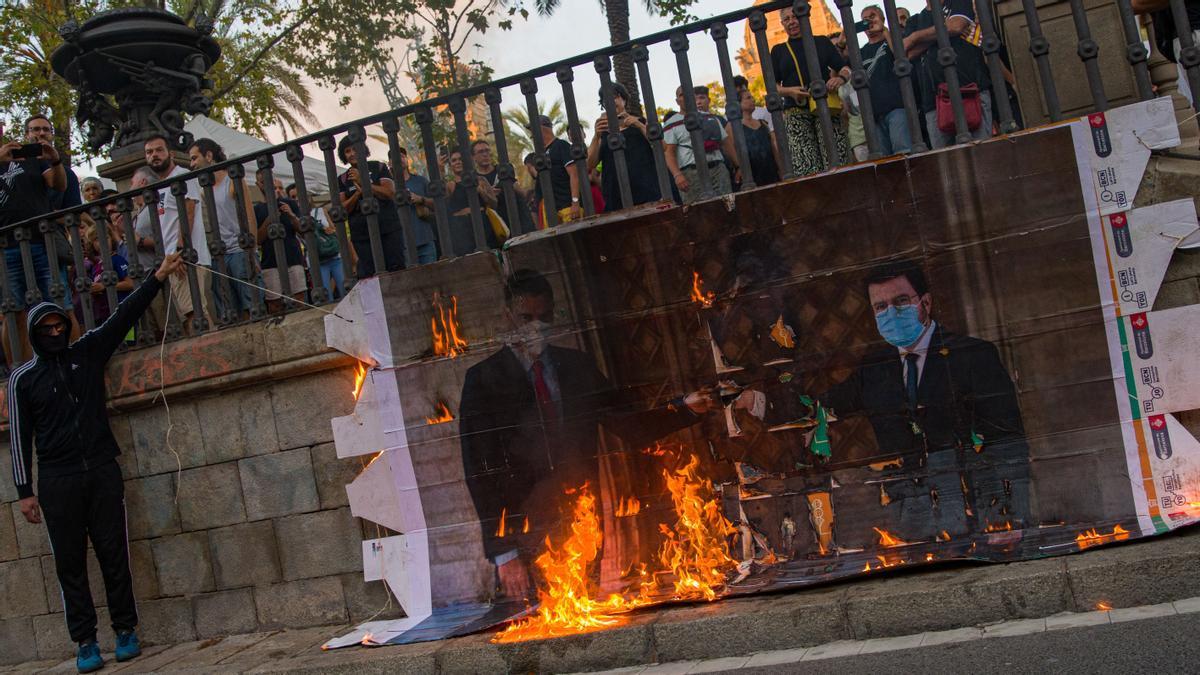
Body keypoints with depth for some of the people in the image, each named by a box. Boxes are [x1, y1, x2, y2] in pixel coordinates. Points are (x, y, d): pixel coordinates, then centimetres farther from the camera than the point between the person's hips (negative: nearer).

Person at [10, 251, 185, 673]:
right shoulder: (23, 378, 4)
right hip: (58, 481, -1)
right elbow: (19, 436, 3)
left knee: (114, 553, 3)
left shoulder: (88, 352, 9)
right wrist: (25, 490, -2)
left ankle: (126, 631, 10)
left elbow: (123, 316, 2)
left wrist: (158, 277, -6)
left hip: (103, 471, 1)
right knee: (70, 562, 2)